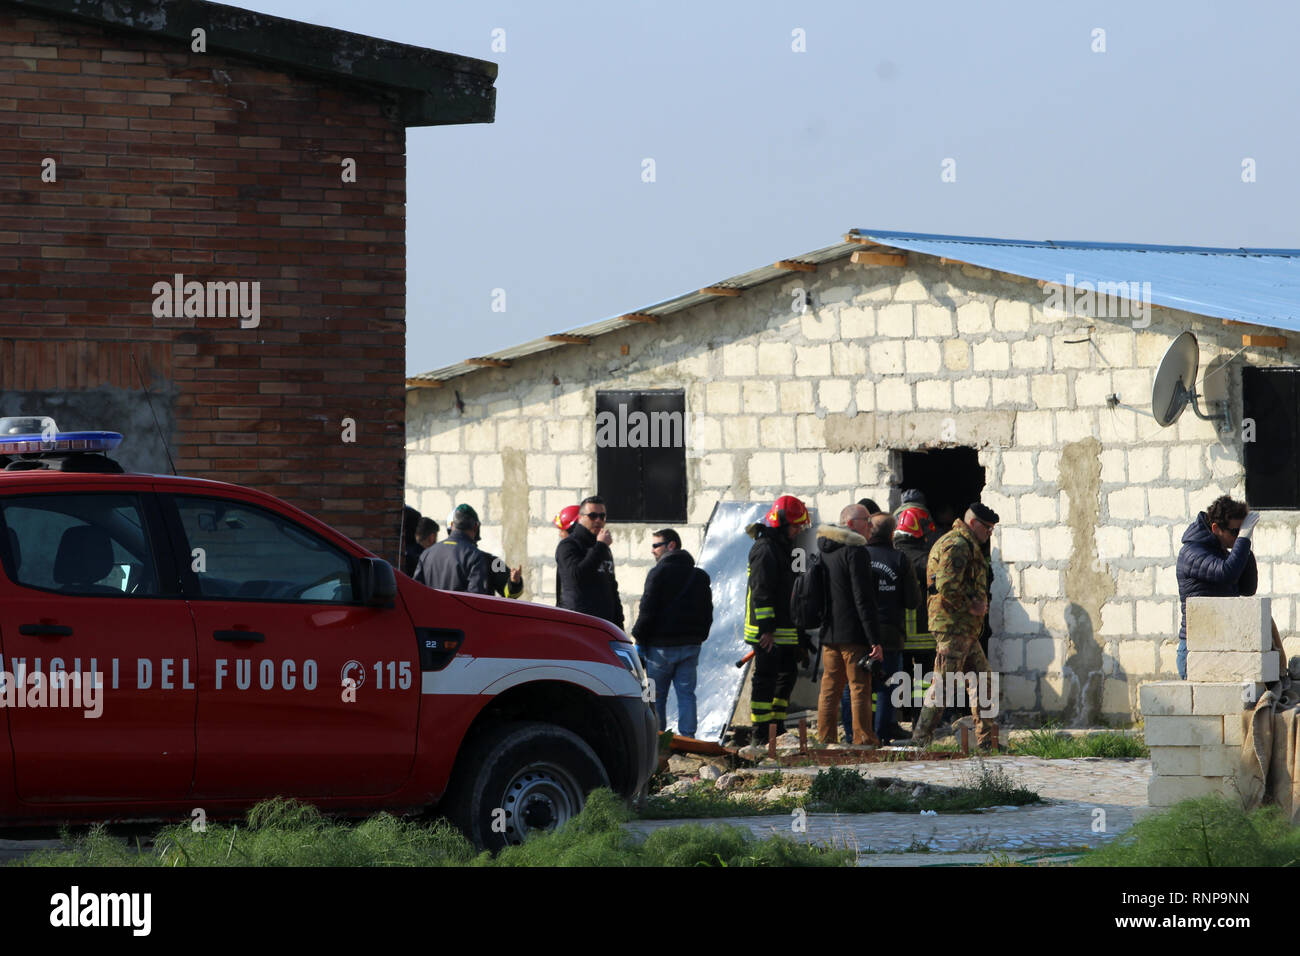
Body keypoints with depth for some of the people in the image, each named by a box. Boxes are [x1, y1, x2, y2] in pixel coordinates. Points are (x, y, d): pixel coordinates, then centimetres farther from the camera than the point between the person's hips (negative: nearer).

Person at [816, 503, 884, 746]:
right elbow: (864, 599, -16)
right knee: (860, 688, -3)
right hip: (853, 634, -7)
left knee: (829, 687, 11)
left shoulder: (824, 550, 13)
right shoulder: (855, 551, -13)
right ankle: (863, 739, -4)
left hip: (828, 633, 7)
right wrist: (875, 639, -16)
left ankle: (825, 738, 12)